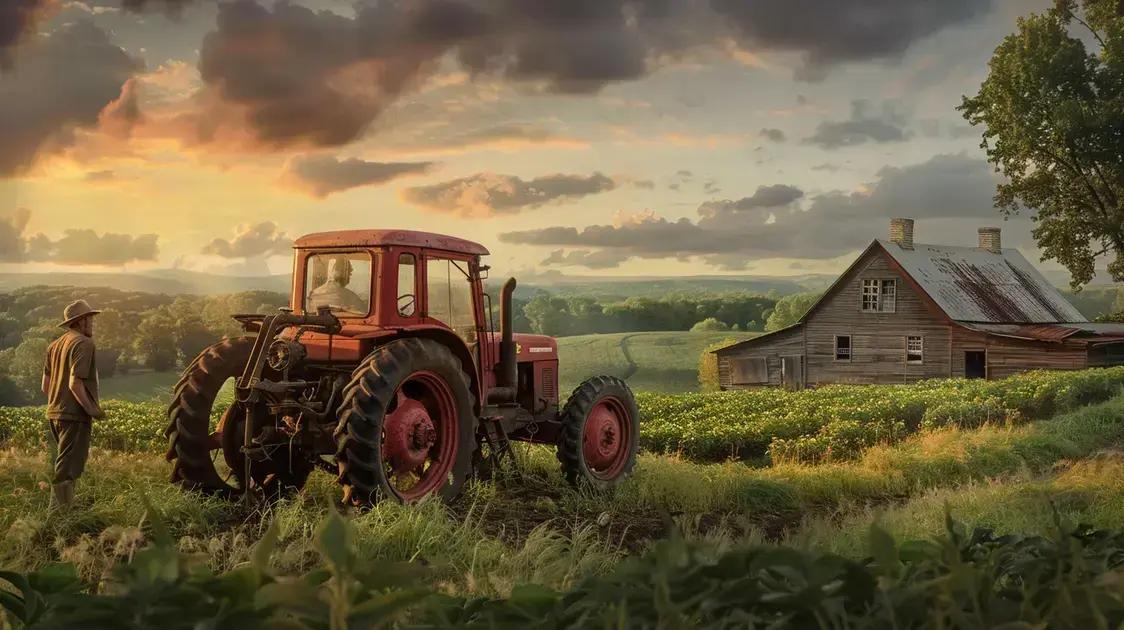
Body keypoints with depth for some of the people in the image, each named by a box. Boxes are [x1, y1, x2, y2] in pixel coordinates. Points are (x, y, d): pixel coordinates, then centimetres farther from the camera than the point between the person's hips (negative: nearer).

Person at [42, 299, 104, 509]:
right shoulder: (83, 343, -13)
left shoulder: (55, 345, 14)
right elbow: (75, 383, -21)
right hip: (75, 415, -9)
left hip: (55, 414, 9)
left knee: (68, 464, 21)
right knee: (68, 468, -6)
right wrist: (93, 410, -15)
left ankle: (64, 507, 28)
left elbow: (45, 386, 15)